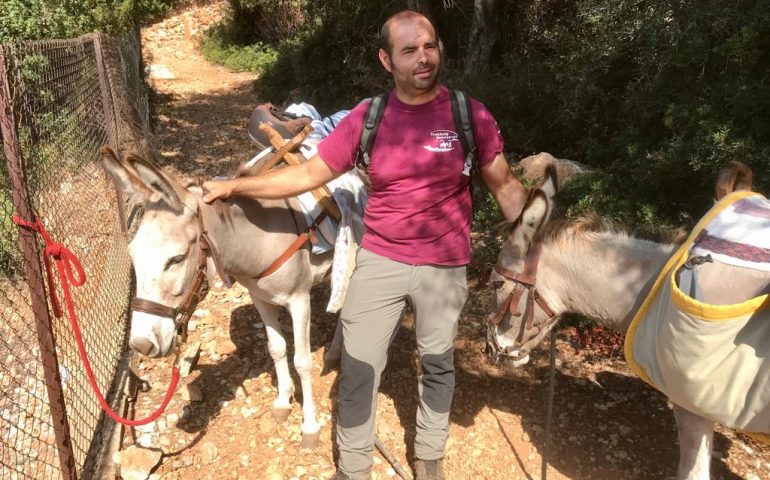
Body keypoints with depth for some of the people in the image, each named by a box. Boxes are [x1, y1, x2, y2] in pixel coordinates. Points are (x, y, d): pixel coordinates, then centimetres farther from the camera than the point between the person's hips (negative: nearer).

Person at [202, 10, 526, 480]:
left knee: (438, 363, 17)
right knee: (358, 366, 7)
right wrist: (234, 186, -6)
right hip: (379, 260, 1)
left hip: (444, 267, 0)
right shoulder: (366, 117, -6)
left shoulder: (470, 115, -9)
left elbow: (505, 186, -1)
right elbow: (307, 175, -2)